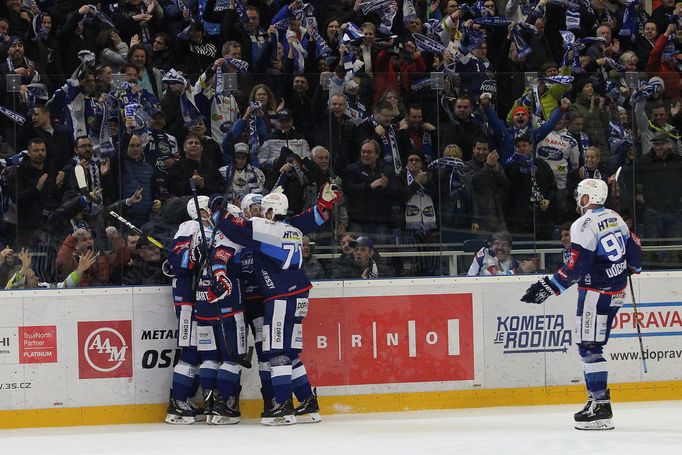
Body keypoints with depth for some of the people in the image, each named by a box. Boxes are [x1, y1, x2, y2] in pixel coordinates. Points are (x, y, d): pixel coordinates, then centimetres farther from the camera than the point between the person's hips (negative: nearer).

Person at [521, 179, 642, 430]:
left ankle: (600, 407, -14)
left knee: (589, 347, -8)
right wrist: (633, 266, 39)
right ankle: (597, 397, 17)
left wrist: (550, 287, -17)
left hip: (596, 293, -9)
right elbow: (633, 247, 18)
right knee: (591, 345, 16)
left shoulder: (584, 225, -15)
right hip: (616, 289, 9)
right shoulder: (615, 218, 10)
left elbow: (576, 266, -20)